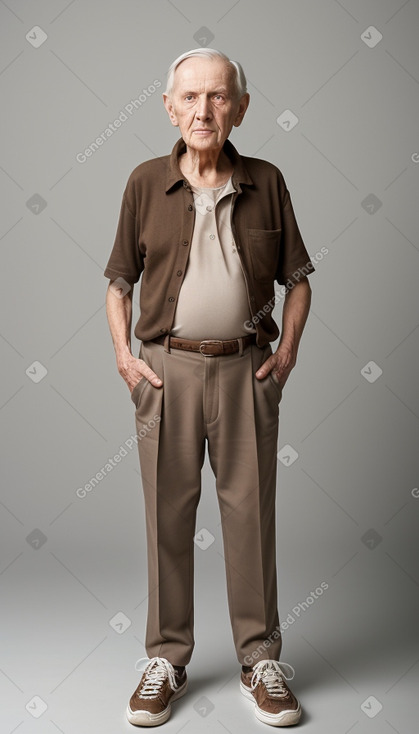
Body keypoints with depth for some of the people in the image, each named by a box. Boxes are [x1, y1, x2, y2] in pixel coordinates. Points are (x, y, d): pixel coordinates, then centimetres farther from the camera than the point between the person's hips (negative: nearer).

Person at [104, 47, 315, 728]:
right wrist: (123, 354, -1)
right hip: (166, 368, 0)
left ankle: (261, 660, 22)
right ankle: (167, 659, 23)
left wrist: (288, 348, 0)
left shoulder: (266, 183, 5)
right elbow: (119, 280, 11)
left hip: (247, 369, 0)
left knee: (251, 512, 5)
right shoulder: (146, 183, 5)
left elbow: (297, 278, 12)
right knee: (167, 514, 6)